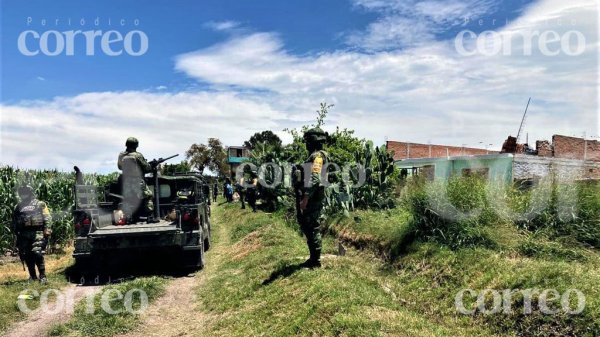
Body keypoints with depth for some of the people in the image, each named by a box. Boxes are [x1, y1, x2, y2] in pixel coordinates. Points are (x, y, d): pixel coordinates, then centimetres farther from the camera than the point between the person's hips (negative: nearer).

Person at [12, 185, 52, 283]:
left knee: (37, 253, -16)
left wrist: (47, 231, -12)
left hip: (37, 234, -5)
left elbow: (48, 219, -3)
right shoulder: (19, 207, 16)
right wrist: (16, 233, 8)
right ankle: (33, 276, 18)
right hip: (24, 235, 5)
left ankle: (43, 276, -9)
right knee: (27, 256, 6)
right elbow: (14, 221, 18)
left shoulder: (40, 204, 3)